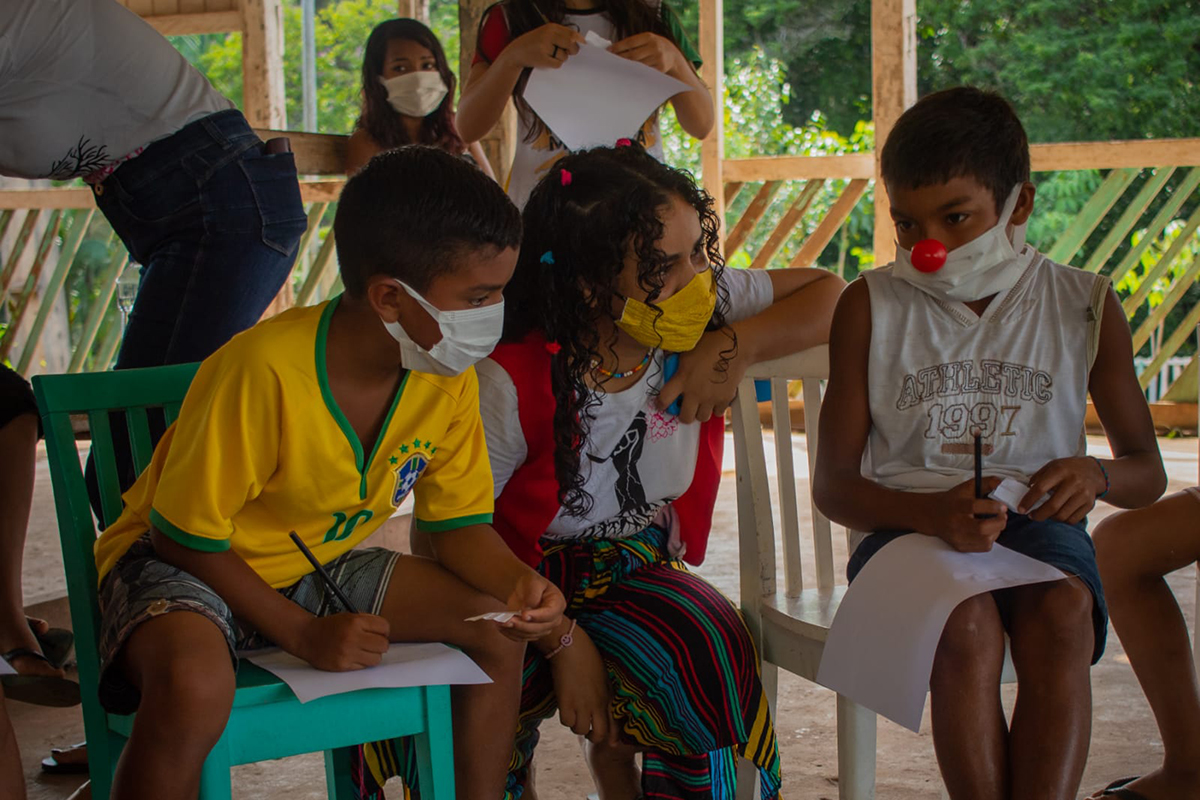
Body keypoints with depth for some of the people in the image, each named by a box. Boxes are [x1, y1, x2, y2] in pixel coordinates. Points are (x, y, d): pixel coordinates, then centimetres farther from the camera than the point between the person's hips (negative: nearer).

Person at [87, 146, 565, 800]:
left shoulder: (448, 377, -10)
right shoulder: (263, 371, -30)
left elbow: (460, 523, 1)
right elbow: (189, 535, -20)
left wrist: (518, 580, -21)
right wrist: (305, 634, -22)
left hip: (318, 567, 7)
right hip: (181, 561, -6)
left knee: (499, 626, -8)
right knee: (194, 687, -39)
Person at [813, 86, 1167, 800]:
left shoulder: (1085, 307, 6)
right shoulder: (871, 307, 3)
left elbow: (1148, 472, 12)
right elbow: (833, 484, 0)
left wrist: (1096, 475, -14)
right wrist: (935, 513, -21)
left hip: (1035, 524, 1)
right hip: (908, 523, -1)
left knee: (1062, 611, -34)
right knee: (966, 623, -34)